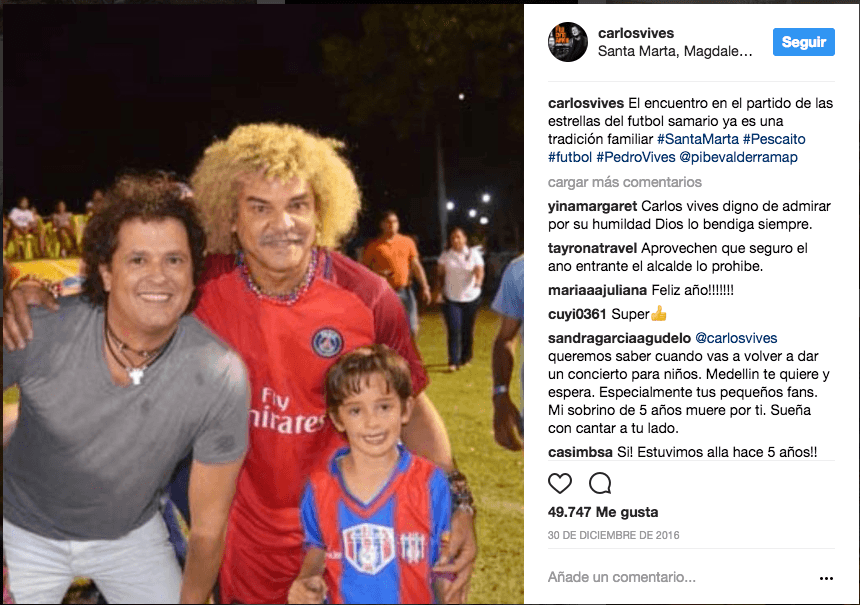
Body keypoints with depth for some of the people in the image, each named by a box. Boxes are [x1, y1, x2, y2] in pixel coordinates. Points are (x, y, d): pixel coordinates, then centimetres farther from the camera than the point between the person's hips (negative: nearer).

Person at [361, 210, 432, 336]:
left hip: (405, 292, 4)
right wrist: (377, 274, -15)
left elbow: (416, 266, 14)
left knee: (412, 328, 3)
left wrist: (425, 288, 9)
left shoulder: (407, 242, 10)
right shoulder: (374, 246, -1)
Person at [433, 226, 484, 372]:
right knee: (454, 329, -11)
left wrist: (478, 281, -31)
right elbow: (439, 275, 7)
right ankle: (453, 362, -8)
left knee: (468, 330, 8)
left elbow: (479, 271, -10)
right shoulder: (445, 255, 4)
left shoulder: (473, 254, 1)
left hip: (471, 298, 0)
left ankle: (465, 358, 26)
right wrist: (438, 292, -5)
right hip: (451, 299, 0)